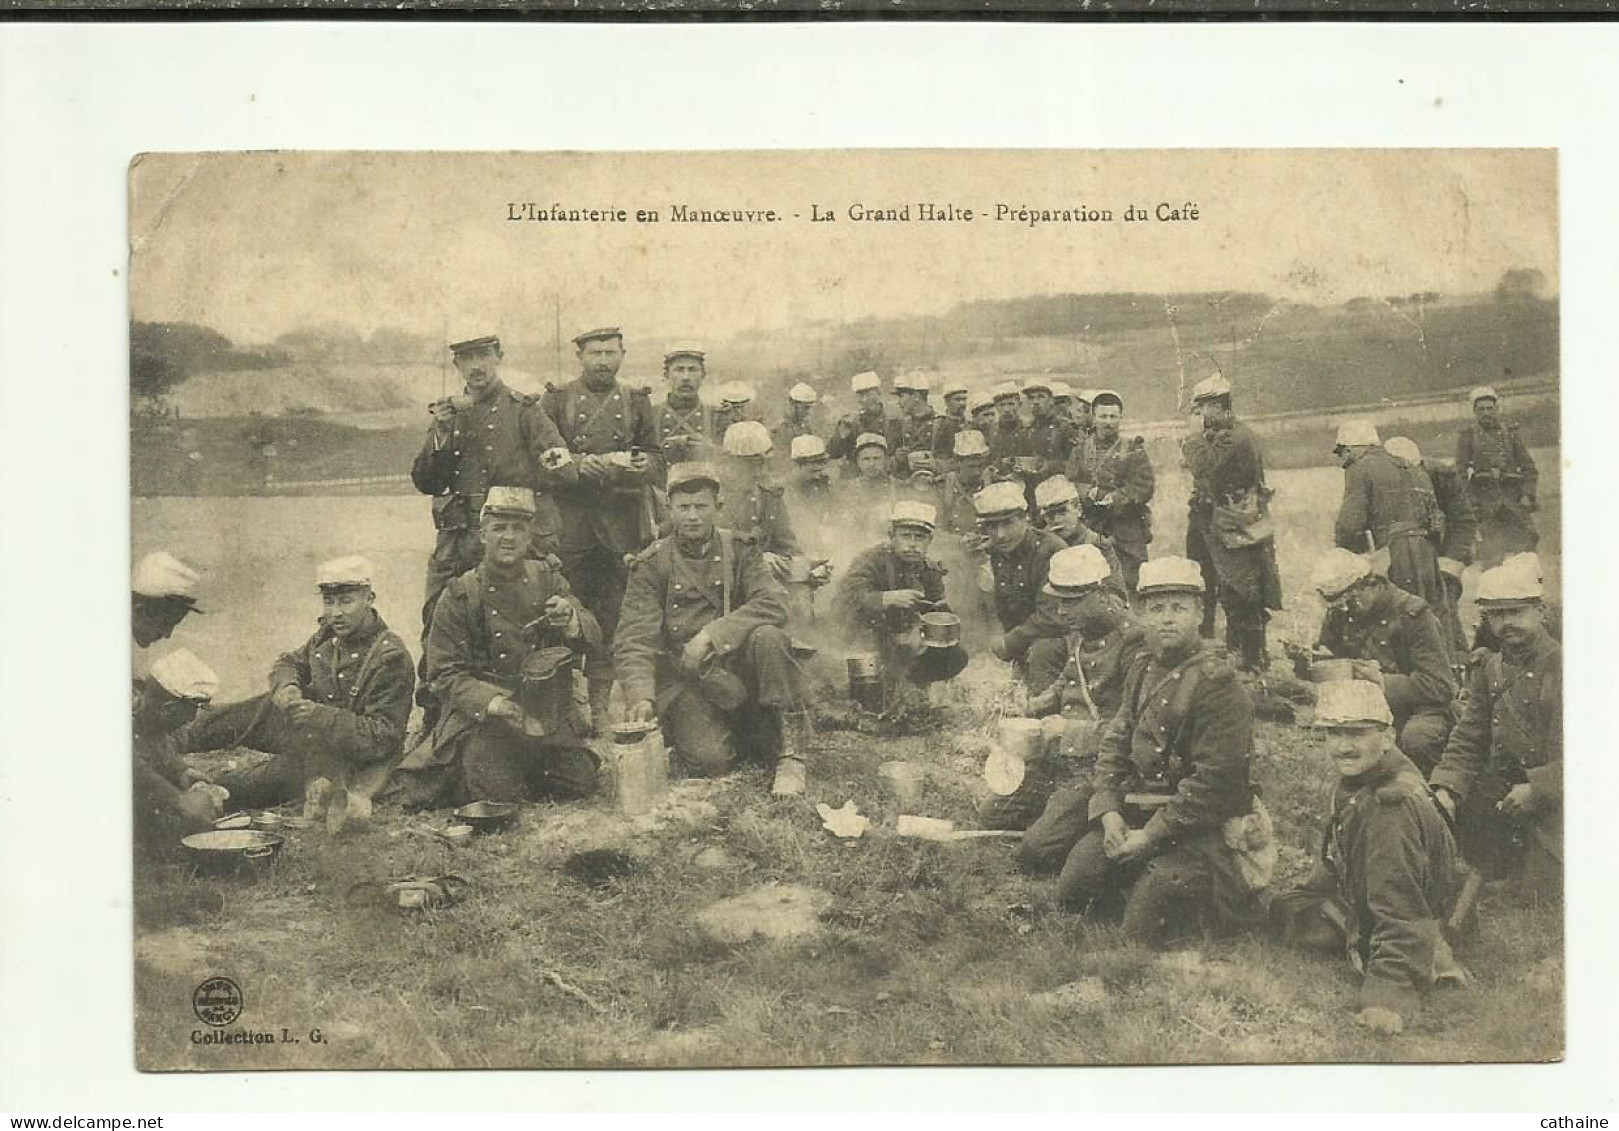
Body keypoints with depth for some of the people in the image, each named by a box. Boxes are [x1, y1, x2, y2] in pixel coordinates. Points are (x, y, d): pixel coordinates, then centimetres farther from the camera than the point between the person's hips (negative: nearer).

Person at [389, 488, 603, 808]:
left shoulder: (547, 578, 5)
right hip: (483, 715, -3)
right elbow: (445, 675, -7)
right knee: (500, 792, -19)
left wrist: (571, 621, -27)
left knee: (580, 785, -5)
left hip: (548, 713, 3)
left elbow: (594, 640, -2)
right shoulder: (459, 596, -4)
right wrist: (493, 702, -25)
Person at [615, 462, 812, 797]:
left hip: (735, 666, 1)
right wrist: (641, 697, -25)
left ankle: (791, 754, -20)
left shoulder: (739, 550, 3)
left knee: (768, 637, -30)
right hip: (681, 678, -1)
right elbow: (634, 639, -8)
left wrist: (711, 635, -24)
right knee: (710, 758, -25)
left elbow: (774, 605, -14)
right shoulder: (651, 565, 0)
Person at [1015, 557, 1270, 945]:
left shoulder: (1217, 684, -17)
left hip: (1200, 824, -7)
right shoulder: (1141, 672, 8)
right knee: (1073, 891, 0)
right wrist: (1109, 812, -8)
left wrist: (1151, 835, -18)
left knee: (1144, 928, -14)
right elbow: (1115, 744, 10)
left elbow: (1214, 781, -20)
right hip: (1137, 809, 7)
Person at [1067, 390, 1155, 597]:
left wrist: (1114, 500, -16)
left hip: (1128, 532, -2)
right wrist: (1090, 493, -16)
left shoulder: (1134, 449, 3)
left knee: (1132, 586, -4)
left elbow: (1144, 487, -6)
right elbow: (1071, 484, 3)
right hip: (1091, 529, 2)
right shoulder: (1081, 449, 10)